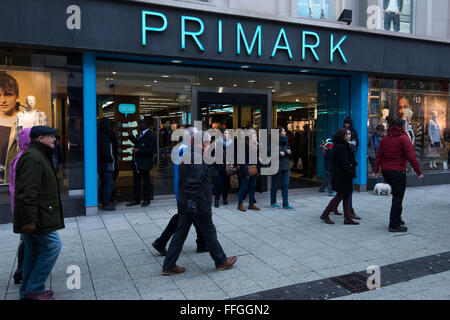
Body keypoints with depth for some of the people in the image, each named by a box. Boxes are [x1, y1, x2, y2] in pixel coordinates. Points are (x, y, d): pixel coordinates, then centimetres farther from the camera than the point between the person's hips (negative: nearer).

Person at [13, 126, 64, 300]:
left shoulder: (39, 155, 20)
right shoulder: (32, 157, -16)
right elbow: (28, 191, -24)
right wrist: (30, 219, -27)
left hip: (33, 217, 11)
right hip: (35, 216, -11)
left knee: (34, 252, 15)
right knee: (53, 245, -7)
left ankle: (27, 291, 25)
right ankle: (34, 289, 2)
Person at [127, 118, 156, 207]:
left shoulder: (150, 135, -15)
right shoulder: (141, 134, 13)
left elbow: (152, 150, -21)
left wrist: (139, 151, -21)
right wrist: (131, 136, 16)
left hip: (144, 164, -9)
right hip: (136, 163, 9)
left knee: (146, 182, 5)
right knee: (136, 182, 14)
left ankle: (147, 200, 17)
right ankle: (136, 200, 24)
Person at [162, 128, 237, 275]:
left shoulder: (186, 156, 10)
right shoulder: (196, 159, -20)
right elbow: (193, 185, -27)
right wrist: (194, 205, -26)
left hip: (186, 206, 9)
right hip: (198, 207, -9)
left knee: (180, 234, 13)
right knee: (209, 234, 8)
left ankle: (168, 266, 19)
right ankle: (221, 261, 26)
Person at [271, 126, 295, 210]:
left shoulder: (285, 141, 13)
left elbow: (289, 155, 21)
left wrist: (289, 152, 0)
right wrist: (279, 153, -19)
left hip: (286, 166, 6)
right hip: (277, 166, -6)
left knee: (285, 185, 4)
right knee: (275, 185, 5)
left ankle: (286, 204, 9)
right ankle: (273, 202, 21)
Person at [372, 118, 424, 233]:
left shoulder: (385, 138, 10)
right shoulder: (403, 138, -8)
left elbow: (378, 155, 9)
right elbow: (411, 156, -13)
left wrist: (375, 170, 10)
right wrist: (419, 172, -11)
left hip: (386, 171, 7)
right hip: (398, 172, -6)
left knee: (396, 195, 21)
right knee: (397, 198, -1)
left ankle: (397, 219, 26)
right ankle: (394, 225, 0)